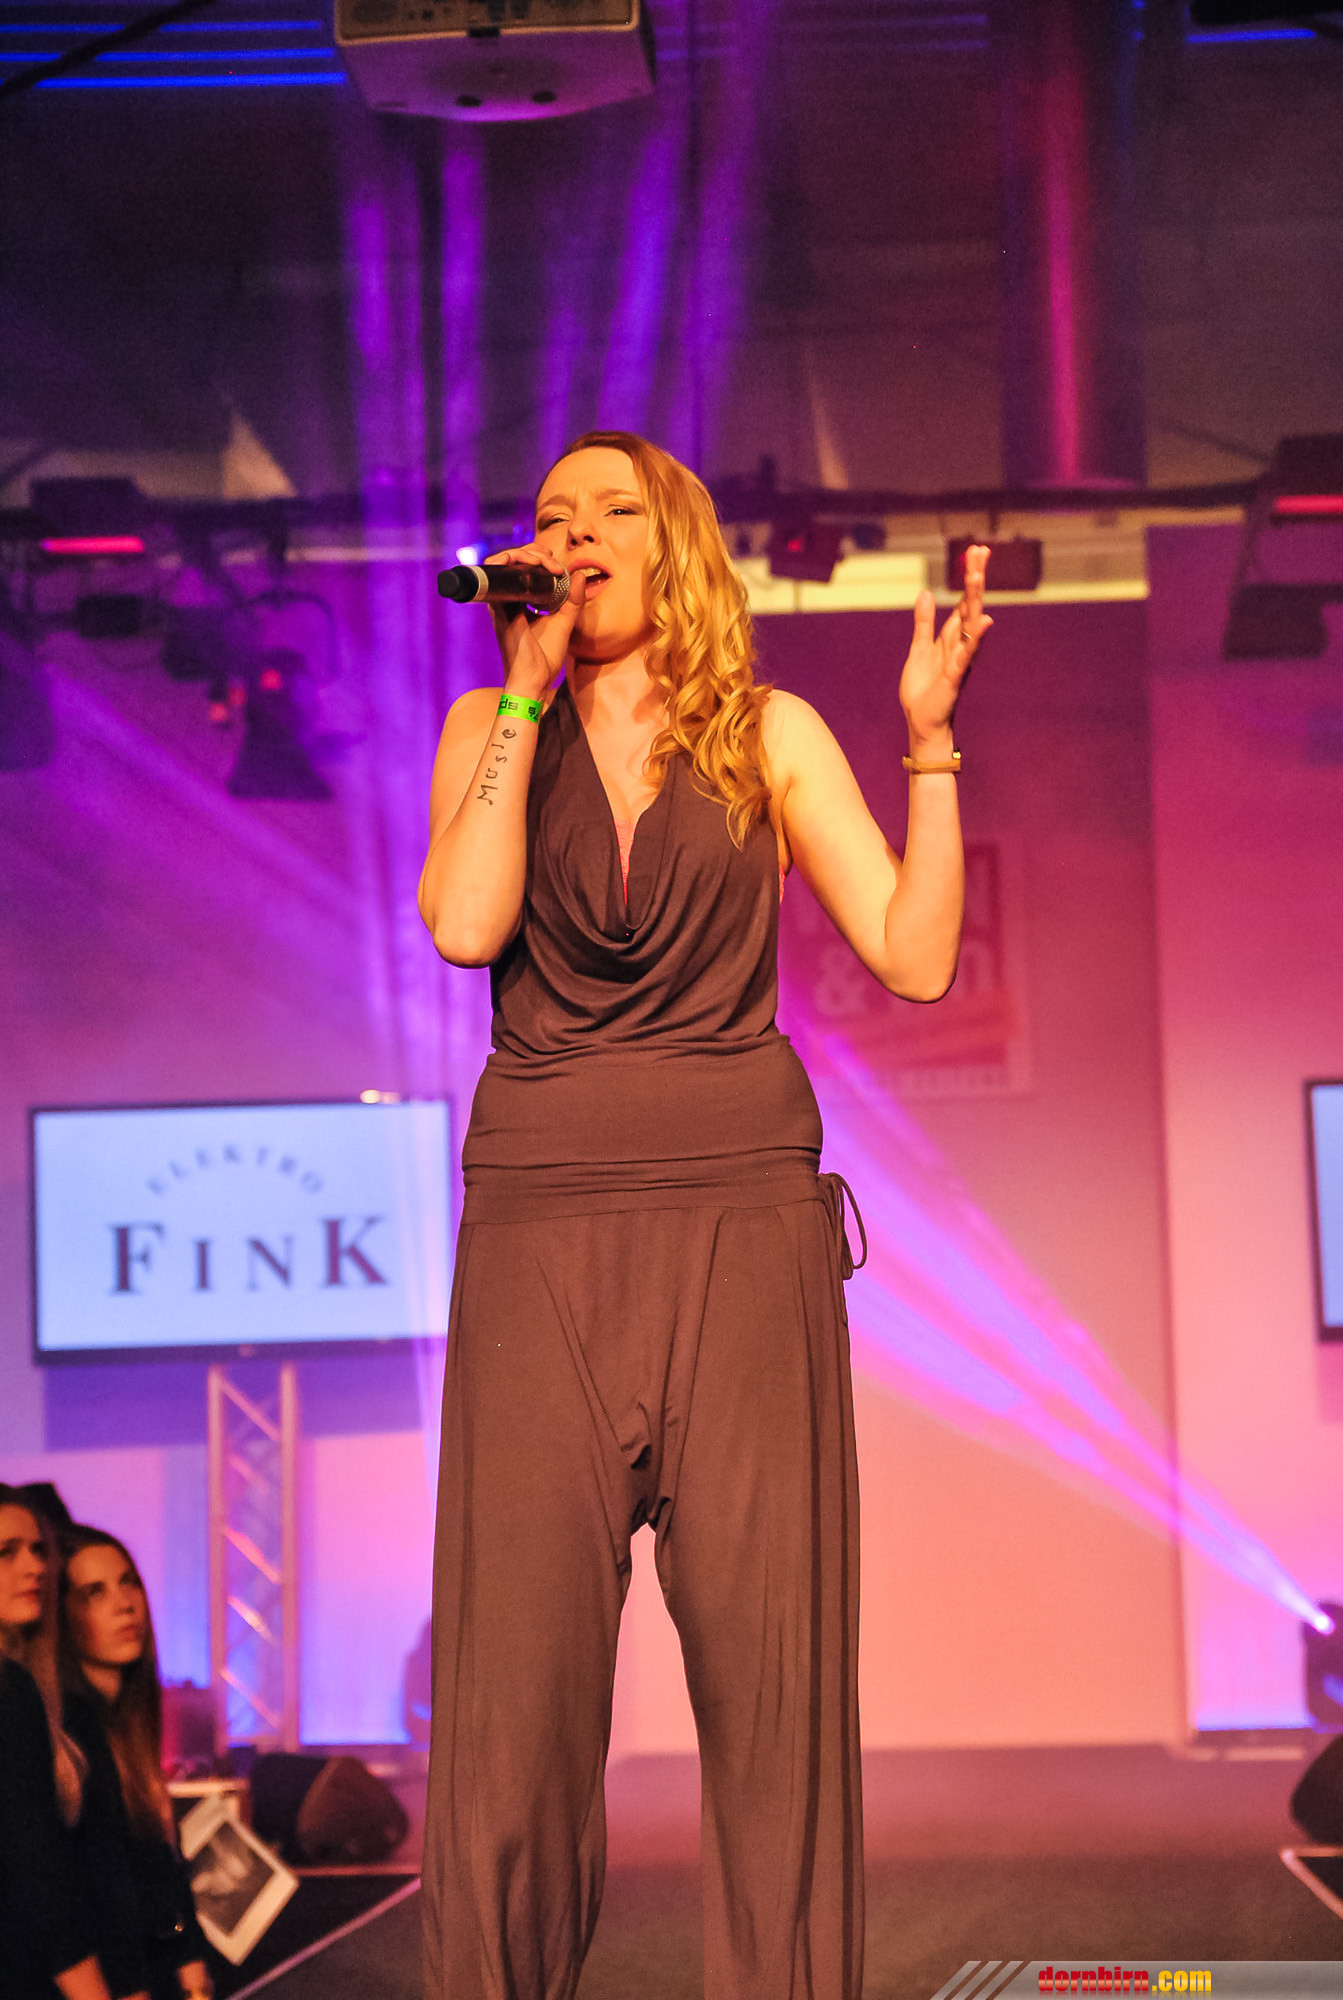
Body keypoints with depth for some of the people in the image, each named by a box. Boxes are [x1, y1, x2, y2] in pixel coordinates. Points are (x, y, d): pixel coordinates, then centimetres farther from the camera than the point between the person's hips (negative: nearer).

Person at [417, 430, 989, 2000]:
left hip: (742, 1219, 0)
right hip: (540, 1221, 0)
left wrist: (929, 737, -3)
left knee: (768, 1653, -4)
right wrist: (531, 689, -4)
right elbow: (464, 924, -7)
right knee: (519, 1652, -7)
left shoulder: (772, 734, 11)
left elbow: (915, 955, 3)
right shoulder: (491, 729, 12)